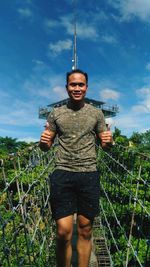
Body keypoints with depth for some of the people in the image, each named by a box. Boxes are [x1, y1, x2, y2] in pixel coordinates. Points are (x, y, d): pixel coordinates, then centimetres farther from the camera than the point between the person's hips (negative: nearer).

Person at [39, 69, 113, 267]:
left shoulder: (96, 113, 8)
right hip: (62, 174, 0)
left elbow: (105, 144, 13)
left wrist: (109, 140, -11)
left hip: (89, 175, 1)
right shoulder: (56, 114, 9)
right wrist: (43, 141, -11)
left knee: (85, 231, 9)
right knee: (64, 233, -1)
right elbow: (46, 146, 13)